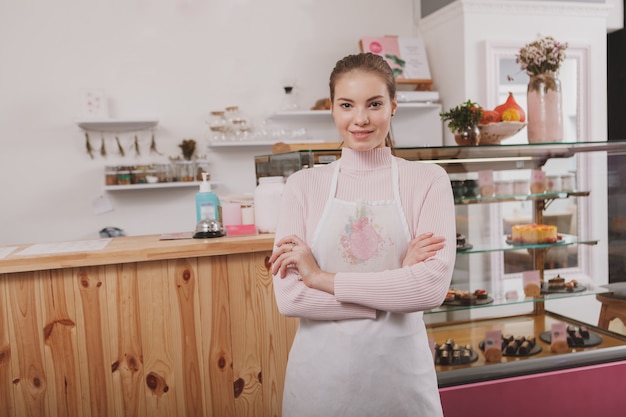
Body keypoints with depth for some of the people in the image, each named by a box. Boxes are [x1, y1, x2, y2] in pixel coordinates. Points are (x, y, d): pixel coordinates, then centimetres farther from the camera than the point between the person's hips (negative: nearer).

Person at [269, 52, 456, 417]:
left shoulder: (428, 180, -5)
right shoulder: (304, 185, -3)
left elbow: (433, 286, -16)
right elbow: (288, 297, -11)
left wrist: (322, 277, -15)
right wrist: (398, 282, -16)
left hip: (400, 371, 0)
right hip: (321, 373, 1)